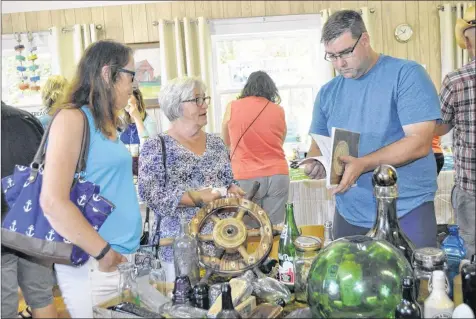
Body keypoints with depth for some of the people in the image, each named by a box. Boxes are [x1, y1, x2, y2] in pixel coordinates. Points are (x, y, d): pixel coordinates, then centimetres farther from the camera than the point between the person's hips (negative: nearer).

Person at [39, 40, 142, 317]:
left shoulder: (108, 125, 11)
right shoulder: (73, 119, -13)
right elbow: (53, 202, -21)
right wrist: (103, 253, -16)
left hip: (125, 254, 8)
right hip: (94, 262, -8)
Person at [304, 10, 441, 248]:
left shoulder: (406, 75, -8)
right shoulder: (327, 93, 8)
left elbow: (419, 142, -16)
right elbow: (318, 144, 13)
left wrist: (362, 165, -26)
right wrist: (316, 162, -11)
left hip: (407, 211, -4)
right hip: (350, 214, 5)